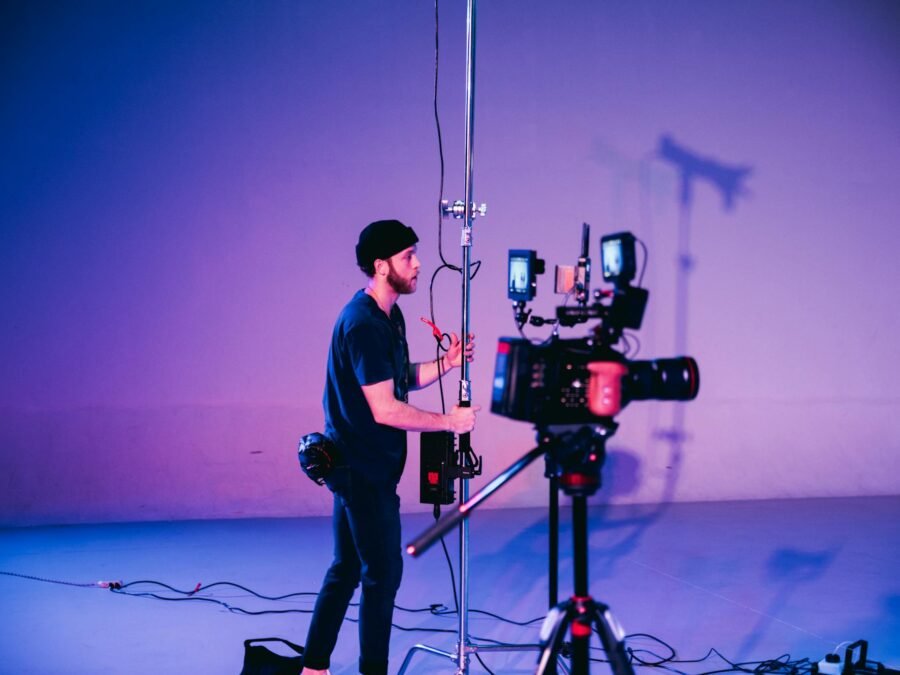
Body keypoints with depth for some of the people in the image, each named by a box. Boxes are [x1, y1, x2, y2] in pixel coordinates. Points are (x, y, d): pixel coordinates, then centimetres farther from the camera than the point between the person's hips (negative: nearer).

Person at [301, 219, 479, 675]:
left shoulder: (389, 316, 9)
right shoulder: (363, 324, -22)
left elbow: (400, 380, 18)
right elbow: (385, 410, -24)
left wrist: (445, 364, 2)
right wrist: (449, 422, -16)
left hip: (361, 465, 10)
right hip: (362, 468, -10)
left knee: (347, 568, 15)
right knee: (383, 573, -1)